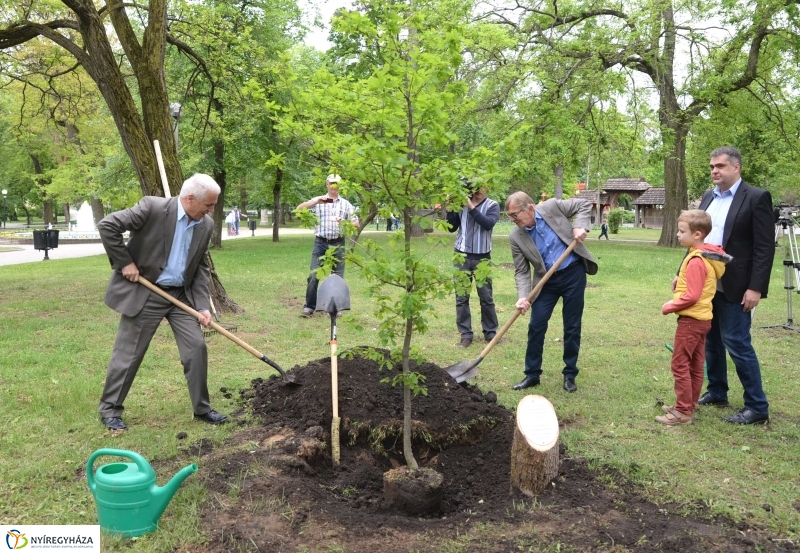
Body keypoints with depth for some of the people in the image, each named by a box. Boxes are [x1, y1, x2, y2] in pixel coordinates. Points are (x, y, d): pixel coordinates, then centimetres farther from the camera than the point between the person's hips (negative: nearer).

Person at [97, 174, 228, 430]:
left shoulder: (206, 225, 0)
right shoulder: (153, 207, -18)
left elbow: (201, 268, 5)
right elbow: (107, 225, -17)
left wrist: (202, 305, -5)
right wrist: (125, 263, -16)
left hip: (181, 295, 5)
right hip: (143, 293, -5)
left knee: (197, 347, 1)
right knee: (128, 353, 3)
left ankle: (202, 407, 16)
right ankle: (110, 409, 22)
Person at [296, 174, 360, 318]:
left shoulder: (346, 204, 10)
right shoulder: (318, 201, 6)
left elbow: (356, 224, 8)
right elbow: (299, 209, -2)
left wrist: (344, 222, -13)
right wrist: (314, 201, -16)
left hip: (338, 244, 1)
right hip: (320, 243, -1)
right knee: (313, 276, -5)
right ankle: (309, 307, 2)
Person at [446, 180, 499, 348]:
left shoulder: (492, 205, -1)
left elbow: (488, 224, -18)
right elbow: (452, 228, 4)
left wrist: (472, 207, -21)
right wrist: (450, 208, -8)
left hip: (482, 257, -1)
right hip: (462, 255, 1)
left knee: (486, 297, 5)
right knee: (461, 297, 1)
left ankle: (490, 332, 17)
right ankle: (465, 334, 8)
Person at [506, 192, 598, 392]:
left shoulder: (552, 207, -11)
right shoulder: (516, 237, -8)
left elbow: (584, 204, 1)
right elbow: (521, 271, -6)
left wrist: (580, 226, -16)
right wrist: (523, 296, -20)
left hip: (574, 274, -1)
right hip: (547, 281, 2)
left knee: (572, 327, 5)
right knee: (536, 326, -2)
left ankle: (569, 374, 19)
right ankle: (532, 374, 13)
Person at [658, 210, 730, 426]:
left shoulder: (696, 260, -21)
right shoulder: (707, 256, 10)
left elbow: (692, 296, -22)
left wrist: (669, 307, -11)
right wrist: (678, 293, 10)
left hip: (691, 320, -10)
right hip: (702, 318, 10)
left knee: (680, 365, -3)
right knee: (695, 366, 14)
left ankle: (683, 412, 1)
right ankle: (688, 406, 24)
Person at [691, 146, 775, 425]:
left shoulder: (757, 198, -10)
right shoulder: (708, 197, 11)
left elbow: (765, 247, -13)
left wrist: (756, 288, -19)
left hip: (734, 287, -7)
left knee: (737, 344, -5)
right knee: (710, 341, 15)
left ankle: (757, 407, 6)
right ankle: (716, 392, 29)